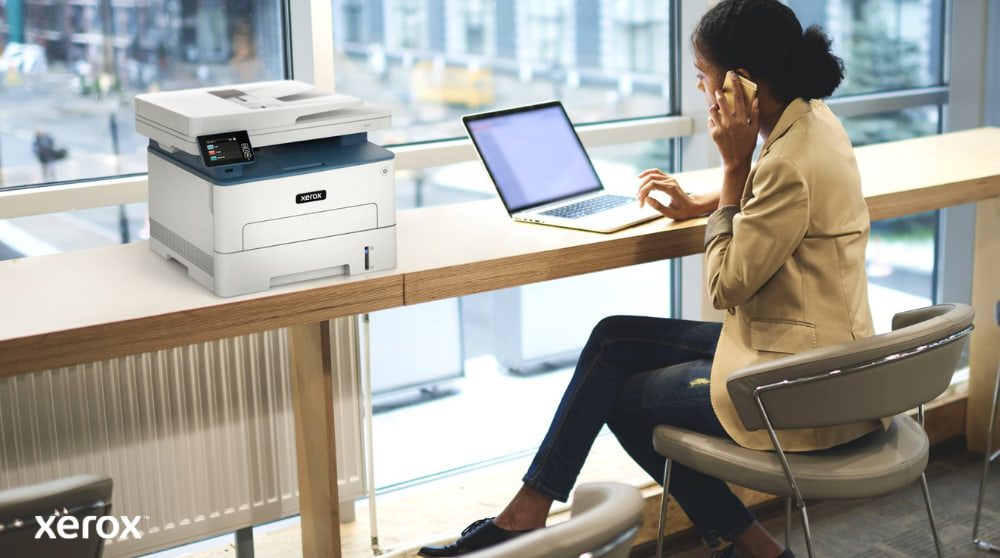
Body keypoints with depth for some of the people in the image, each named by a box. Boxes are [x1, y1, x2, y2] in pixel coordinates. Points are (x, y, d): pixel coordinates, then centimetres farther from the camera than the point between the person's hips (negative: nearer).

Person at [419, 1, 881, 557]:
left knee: (619, 397, 8)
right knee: (613, 339, 9)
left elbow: (727, 286, -19)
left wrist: (735, 166, -18)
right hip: (809, 350, 9)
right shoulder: (810, 117, 3)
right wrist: (701, 204, 13)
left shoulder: (793, 164, -26)